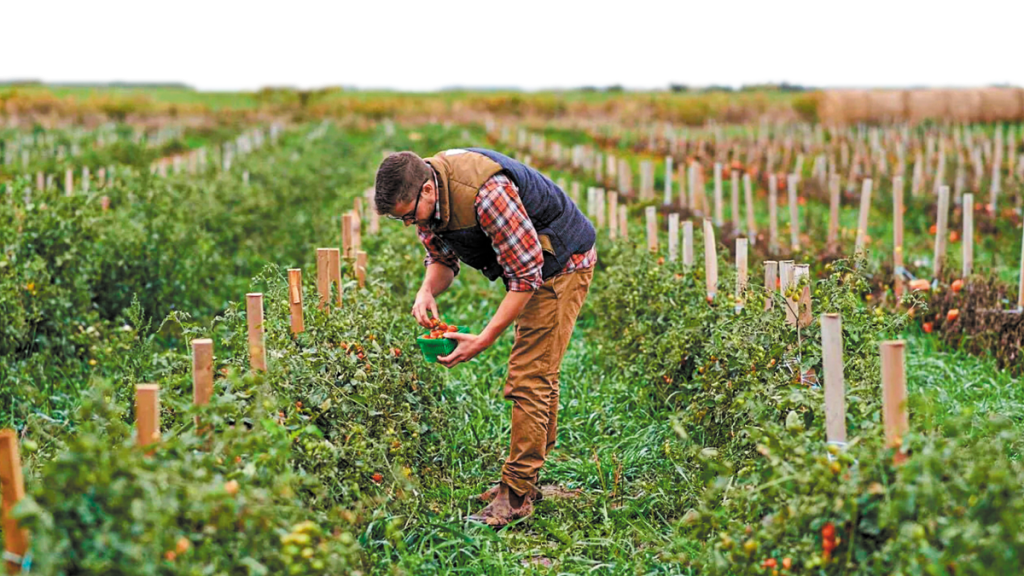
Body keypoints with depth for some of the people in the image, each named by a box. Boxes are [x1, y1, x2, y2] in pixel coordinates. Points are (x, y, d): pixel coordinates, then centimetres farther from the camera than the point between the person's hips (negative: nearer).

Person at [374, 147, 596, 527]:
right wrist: (427, 290, -18)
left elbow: (526, 274, -31)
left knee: (530, 378, -12)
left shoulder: (486, 194, -37)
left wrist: (485, 339, -32)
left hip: (562, 263, -9)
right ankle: (527, 479, 27)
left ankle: (516, 495, -7)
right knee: (536, 373, 16)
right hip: (527, 265, 9)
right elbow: (442, 258, 5)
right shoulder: (424, 196, -9)